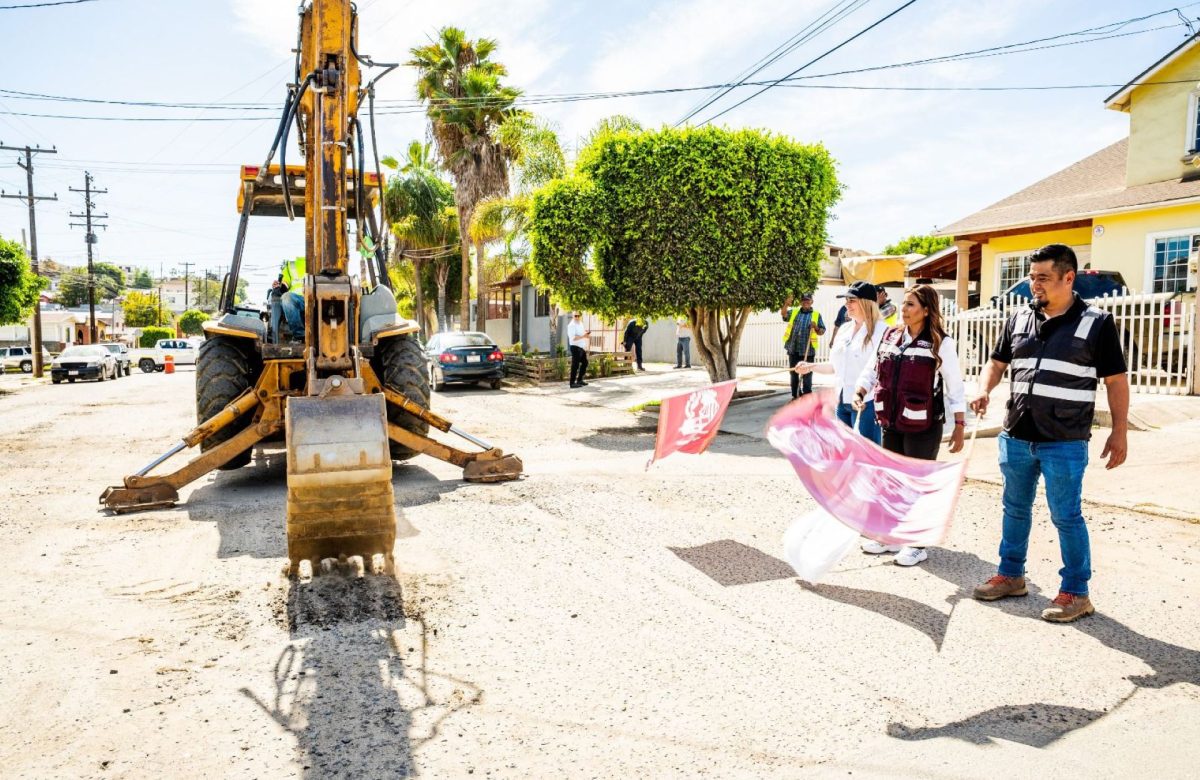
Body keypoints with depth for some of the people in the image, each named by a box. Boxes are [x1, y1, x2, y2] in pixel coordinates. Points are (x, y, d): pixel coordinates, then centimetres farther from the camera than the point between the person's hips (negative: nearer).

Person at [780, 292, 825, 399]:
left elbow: (822, 332, 5)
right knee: (794, 374, 10)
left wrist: (815, 327, -15)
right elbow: (783, 313, -5)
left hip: (808, 350, -3)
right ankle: (795, 395, 21)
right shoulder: (794, 311, 12)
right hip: (793, 349, 3)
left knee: (807, 375, 0)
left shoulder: (816, 314, 6)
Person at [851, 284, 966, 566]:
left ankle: (918, 545, 17)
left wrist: (959, 426, -9)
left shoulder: (941, 343, -10)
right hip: (891, 424, 6)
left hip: (923, 427, -6)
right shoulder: (890, 336, 5)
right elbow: (872, 369, 11)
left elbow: (955, 388, -7)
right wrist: (860, 393, -8)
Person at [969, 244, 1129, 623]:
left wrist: (1119, 432, -5)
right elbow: (997, 363, 14)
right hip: (1016, 436, 5)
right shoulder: (1019, 318, 7)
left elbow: (1116, 381, -2)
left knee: (1066, 516, 2)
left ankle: (1076, 593, 16)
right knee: (1015, 509, 16)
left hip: (1064, 442, -5)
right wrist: (984, 391, -6)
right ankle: (1010, 575, 31)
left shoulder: (1096, 322, -5)